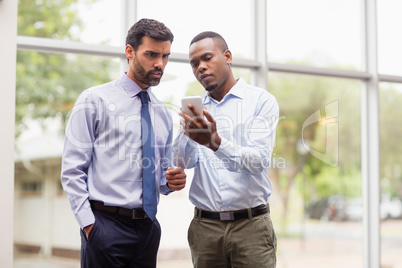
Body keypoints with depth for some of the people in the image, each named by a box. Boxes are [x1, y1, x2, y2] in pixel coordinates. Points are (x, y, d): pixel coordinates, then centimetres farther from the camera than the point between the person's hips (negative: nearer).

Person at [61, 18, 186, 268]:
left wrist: (171, 181, -1)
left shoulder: (164, 114, 15)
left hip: (148, 227, 5)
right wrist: (89, 224, -14)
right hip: (106, 224, -5)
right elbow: (72, 169, -7)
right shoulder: (95, 100, -2)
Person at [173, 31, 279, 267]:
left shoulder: (262, 101, -2)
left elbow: (259, 161, -15)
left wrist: (216, 143, -31)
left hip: (250, 224, -3)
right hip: (205, 226, 3)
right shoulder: (196, 109, 11)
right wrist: (188, 134, -20)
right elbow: (181, 163, 0)